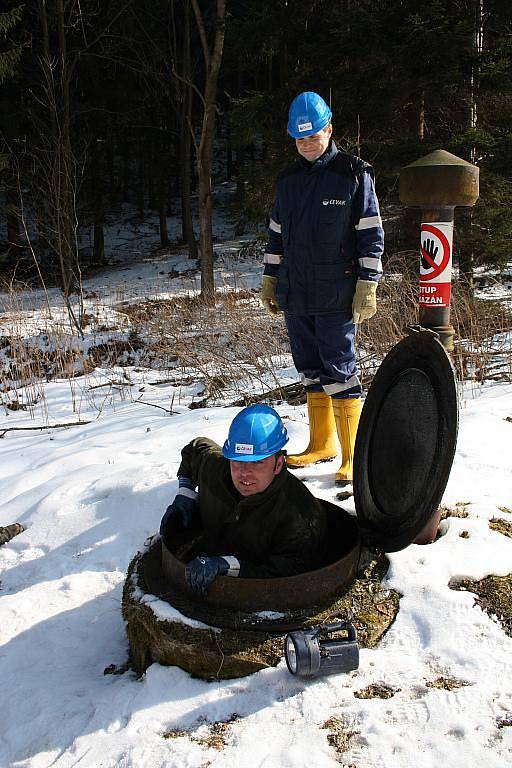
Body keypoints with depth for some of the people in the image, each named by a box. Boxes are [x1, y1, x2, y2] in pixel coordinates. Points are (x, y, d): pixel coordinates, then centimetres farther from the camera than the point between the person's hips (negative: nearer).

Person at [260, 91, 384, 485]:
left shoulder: (354, 175, -4)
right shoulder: (288, 180, 13)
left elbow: (371, 234, -5)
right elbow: (276, 233, 20)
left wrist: (368, 286, -11)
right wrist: (270, 279, 17)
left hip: (336, 297, -6)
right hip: (295, 294, 6)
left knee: (339, 371, -7)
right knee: (312, 370, 12)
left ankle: (354, 455, 1)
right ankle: (321, 443, 25)